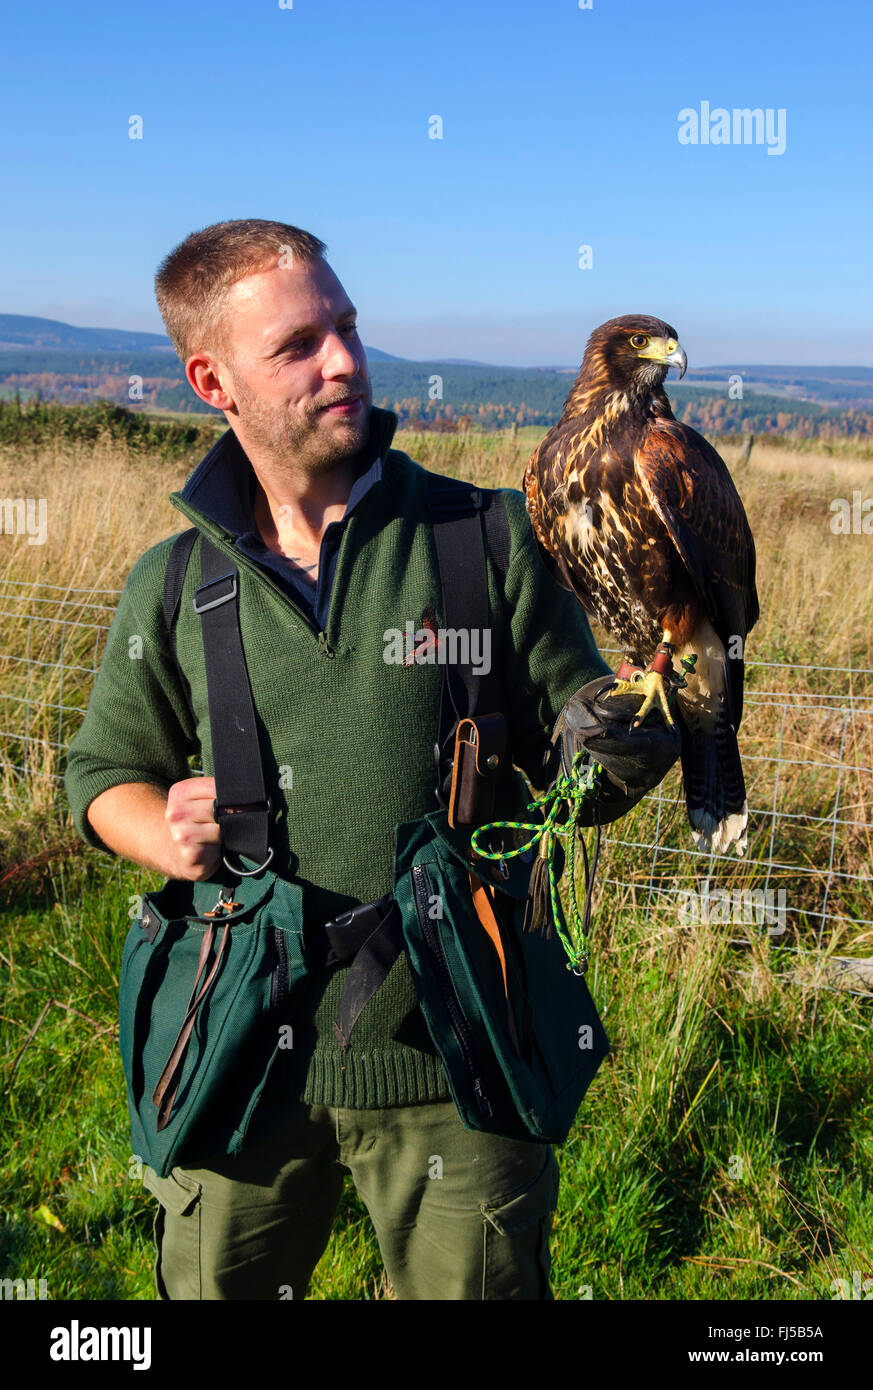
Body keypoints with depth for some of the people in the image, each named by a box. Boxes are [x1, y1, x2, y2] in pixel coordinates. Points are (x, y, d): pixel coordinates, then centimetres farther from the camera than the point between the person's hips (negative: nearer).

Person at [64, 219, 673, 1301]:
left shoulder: (488, 538, -4)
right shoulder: (171, 588, 1)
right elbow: (105, 773, 12)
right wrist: (167, 834, -9)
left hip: (450, 1057, -1)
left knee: (477, 1282, 16)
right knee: (214, 1284, 20)